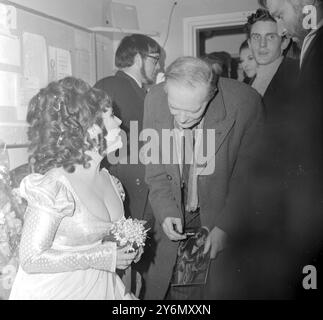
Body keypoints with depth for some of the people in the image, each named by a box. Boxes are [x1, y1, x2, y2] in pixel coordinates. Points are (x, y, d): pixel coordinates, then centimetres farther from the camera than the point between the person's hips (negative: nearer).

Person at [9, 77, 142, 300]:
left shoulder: (108, 179, -3)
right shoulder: (53, 186, -24)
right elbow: (31, 260, -22)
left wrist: (127, 246, -6)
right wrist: (103, 257, -23)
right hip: (57, 290, -6)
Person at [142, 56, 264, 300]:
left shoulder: (245, 102, -21)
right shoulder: (155, 99, -12)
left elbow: (247, 177, -13)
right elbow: (155, 169, -3)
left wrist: (225, 227, -16)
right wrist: (166, 212, -15)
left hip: (221, 214, -2)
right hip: (174, 217, 3)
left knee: (217, 289, 4)